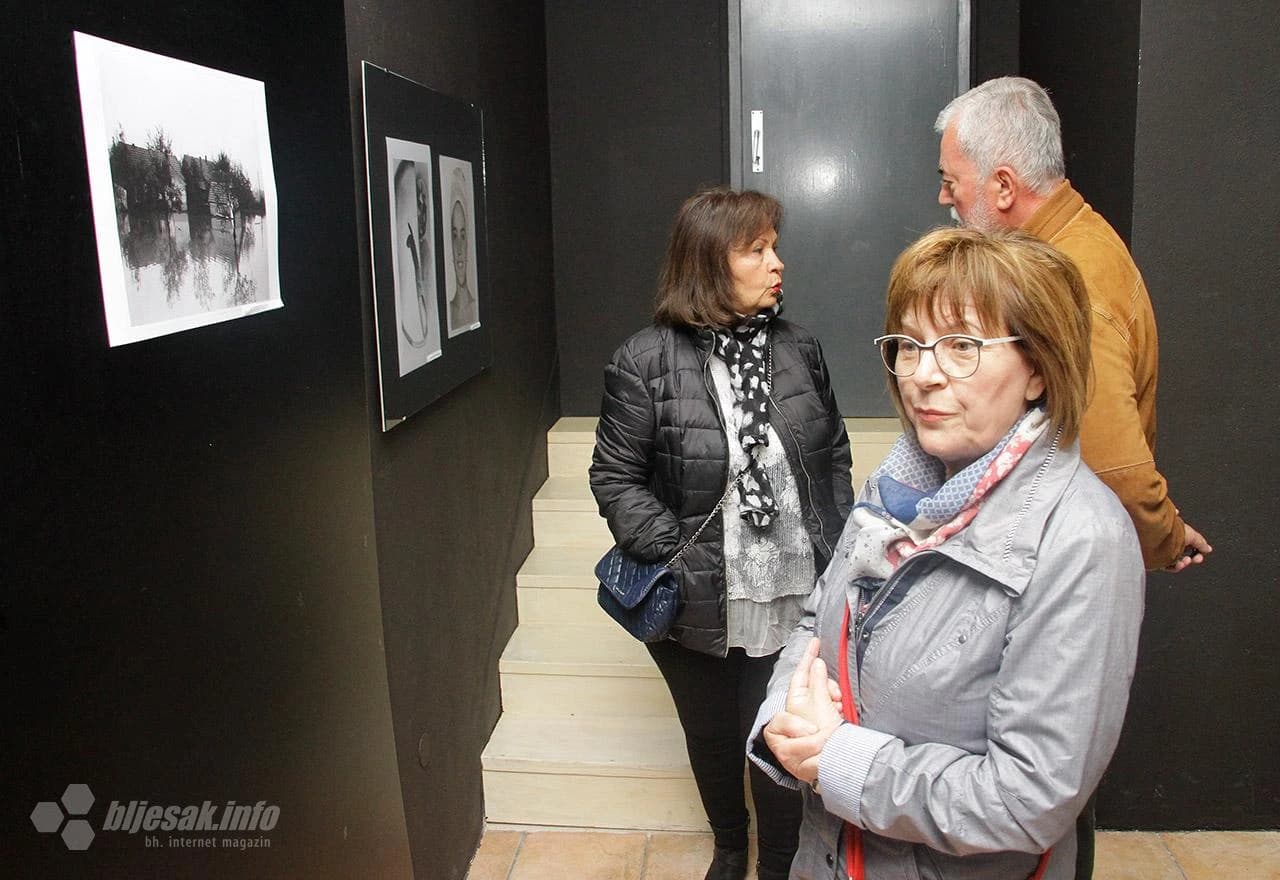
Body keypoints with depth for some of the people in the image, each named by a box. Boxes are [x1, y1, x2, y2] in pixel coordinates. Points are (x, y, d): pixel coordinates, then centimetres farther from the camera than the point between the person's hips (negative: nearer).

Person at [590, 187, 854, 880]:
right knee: (711, 738, 22)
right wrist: (674, 556, -17)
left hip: (792, 602, 2)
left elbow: (835, 453, 9)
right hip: (698, 607, -1)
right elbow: (615, 475, -9)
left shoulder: (798, 350, 1)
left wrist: (838, 548, 3)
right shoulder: (647, 362, -12)